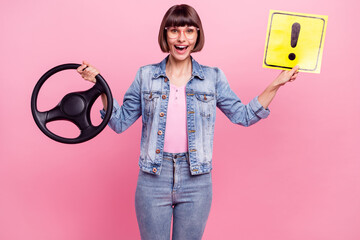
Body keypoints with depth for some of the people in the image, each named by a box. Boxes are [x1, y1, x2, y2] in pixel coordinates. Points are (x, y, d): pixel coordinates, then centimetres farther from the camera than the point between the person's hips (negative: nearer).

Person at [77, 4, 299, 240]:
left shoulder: (213, 77, 3)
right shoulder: (146, 75, 3)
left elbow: (244, 116, 6)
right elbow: (120, 122, 5)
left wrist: (276, 84, 2)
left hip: (197, 181, 0)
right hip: (153, 179, 0)